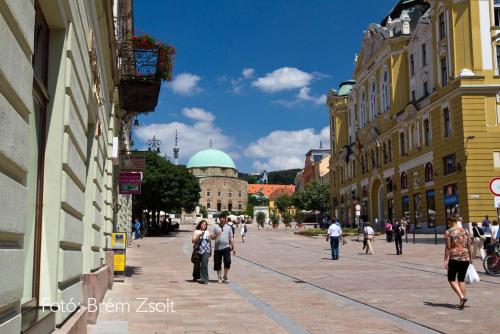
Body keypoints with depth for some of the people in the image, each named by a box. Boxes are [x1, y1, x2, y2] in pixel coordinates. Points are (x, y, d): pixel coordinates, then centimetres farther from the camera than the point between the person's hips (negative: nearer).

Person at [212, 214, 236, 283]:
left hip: (226, 247, 0)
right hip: (217, 248, 0)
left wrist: (234, 248, 5)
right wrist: (216, 235, -14)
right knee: (218, 263, 3)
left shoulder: (228, 227, 11)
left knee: (227, 261, -12)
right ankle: (219, 278, 19)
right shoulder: (215, 227, 9)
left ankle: (225, 276, 9)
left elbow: (231, 238, 11)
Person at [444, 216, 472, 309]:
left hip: (454, 258, -5)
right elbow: (469, 246, 9)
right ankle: (462, 302, 11)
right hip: (465, 258, 5)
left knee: (451, 279, 7)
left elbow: (448, 247, -10)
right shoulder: (464, 231, 8)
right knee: (461, 279, 12)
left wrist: (446, 260, -8)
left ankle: (462, 297, -13)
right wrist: (470, 258, 16)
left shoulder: (448, 232, -6)